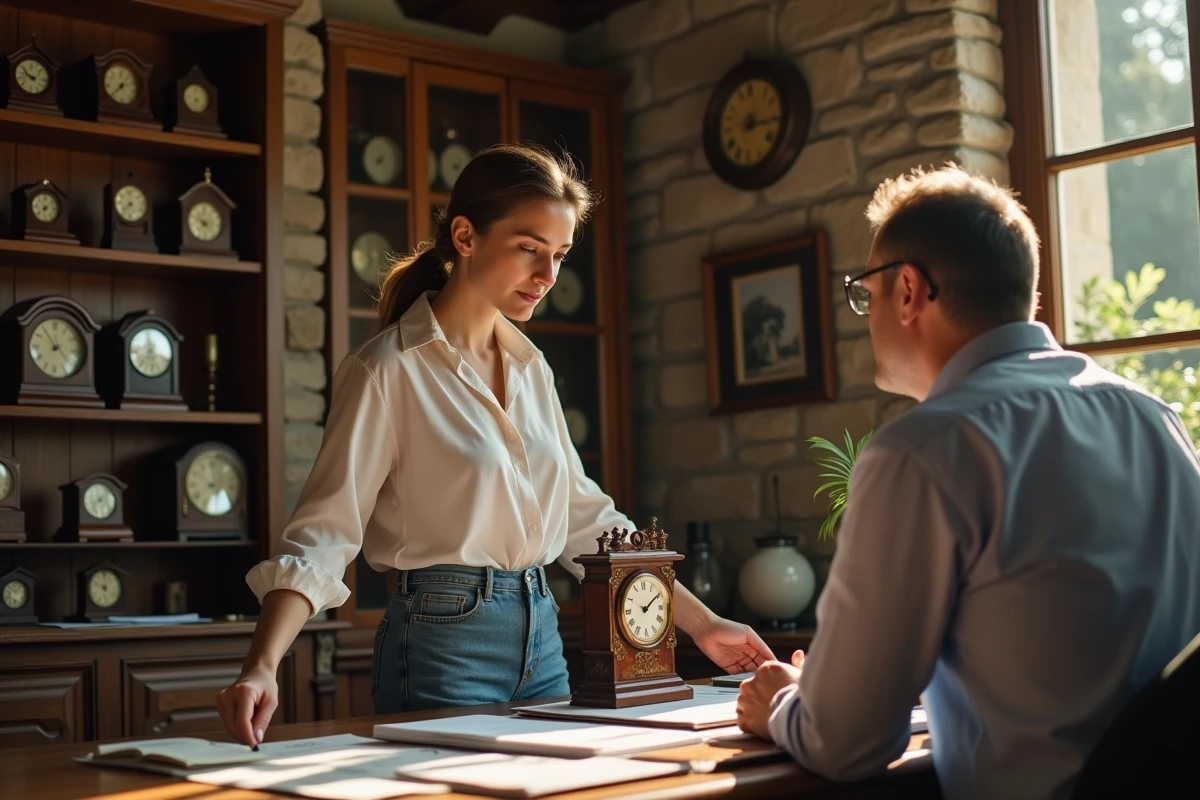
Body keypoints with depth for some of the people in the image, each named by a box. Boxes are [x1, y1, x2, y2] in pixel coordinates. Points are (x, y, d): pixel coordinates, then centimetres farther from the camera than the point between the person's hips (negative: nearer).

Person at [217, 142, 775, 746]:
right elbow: (321, 533, -16)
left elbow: (583, 516, 13)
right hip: (444, 636, -7)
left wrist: (700, 622, 11)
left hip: (540, 636, 7)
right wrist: (261, 668, -30)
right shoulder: (390, 369, -11)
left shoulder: (531, 367, 9)